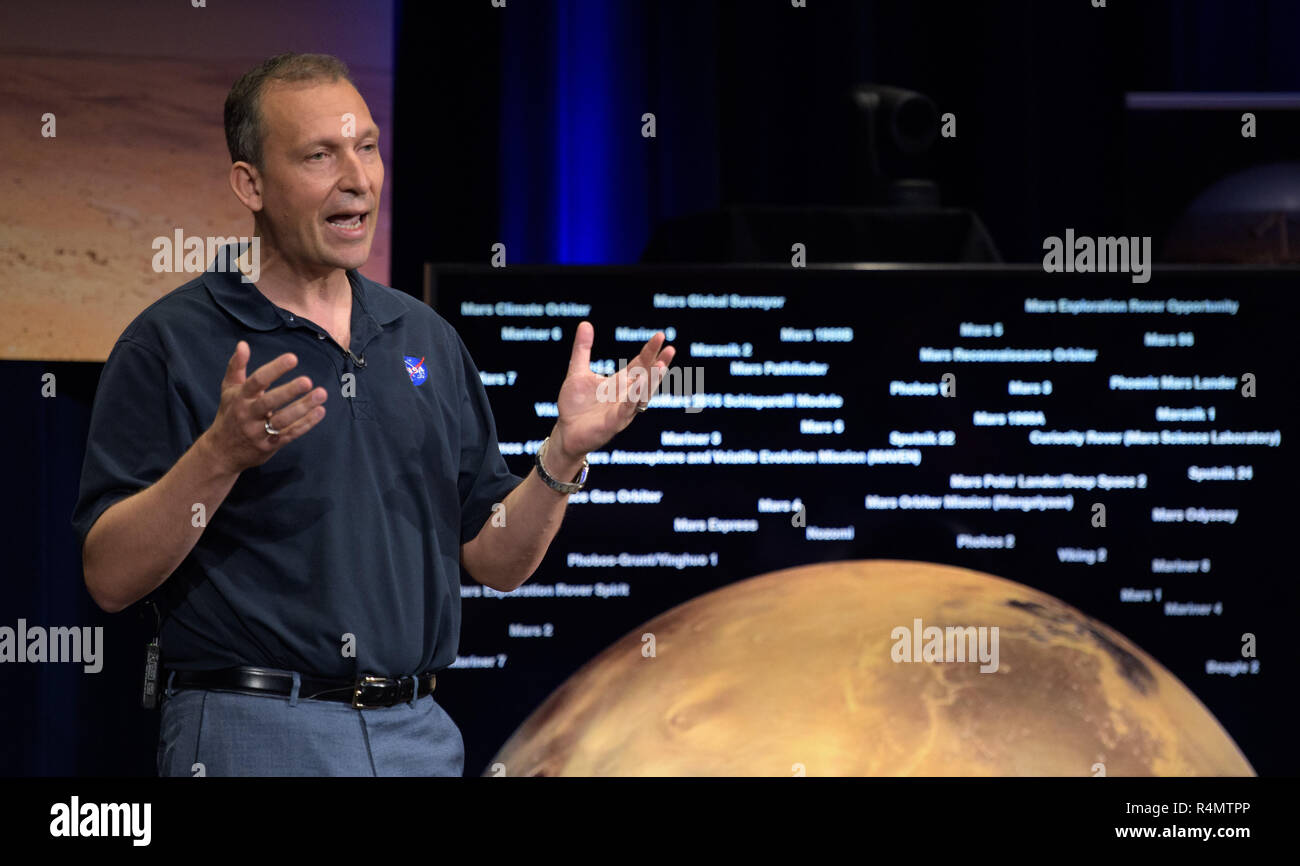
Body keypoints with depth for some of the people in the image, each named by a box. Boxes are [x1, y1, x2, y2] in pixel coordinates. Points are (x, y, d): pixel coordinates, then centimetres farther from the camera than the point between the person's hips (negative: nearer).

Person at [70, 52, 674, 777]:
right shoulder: (168, 343, -4)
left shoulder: (429, 338, 13)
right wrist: (220, 456, -23)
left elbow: (497, 561, 13)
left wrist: (566, 453, -3)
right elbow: (110, 578, -10)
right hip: (252, 737, -5)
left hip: (423, 735, 5)